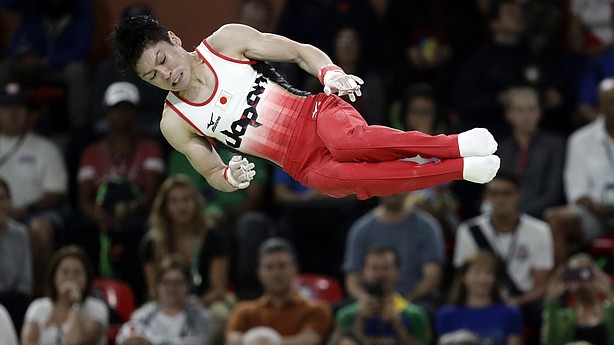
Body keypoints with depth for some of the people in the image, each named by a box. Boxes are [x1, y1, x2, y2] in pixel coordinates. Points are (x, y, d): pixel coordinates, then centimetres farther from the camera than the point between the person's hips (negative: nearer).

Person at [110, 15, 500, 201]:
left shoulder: (225, 42, -3)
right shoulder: (175, 124, 1)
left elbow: (301, 51, 2)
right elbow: (213, 175, 9)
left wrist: (329, 73, -20)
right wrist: (230, 177, -16)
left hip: (316, 113, -1)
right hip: (303, 165, 1)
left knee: (350, 140, -36)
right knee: (335, 176, -32)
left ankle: (457, 143, -28)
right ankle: (459, 169, -30)